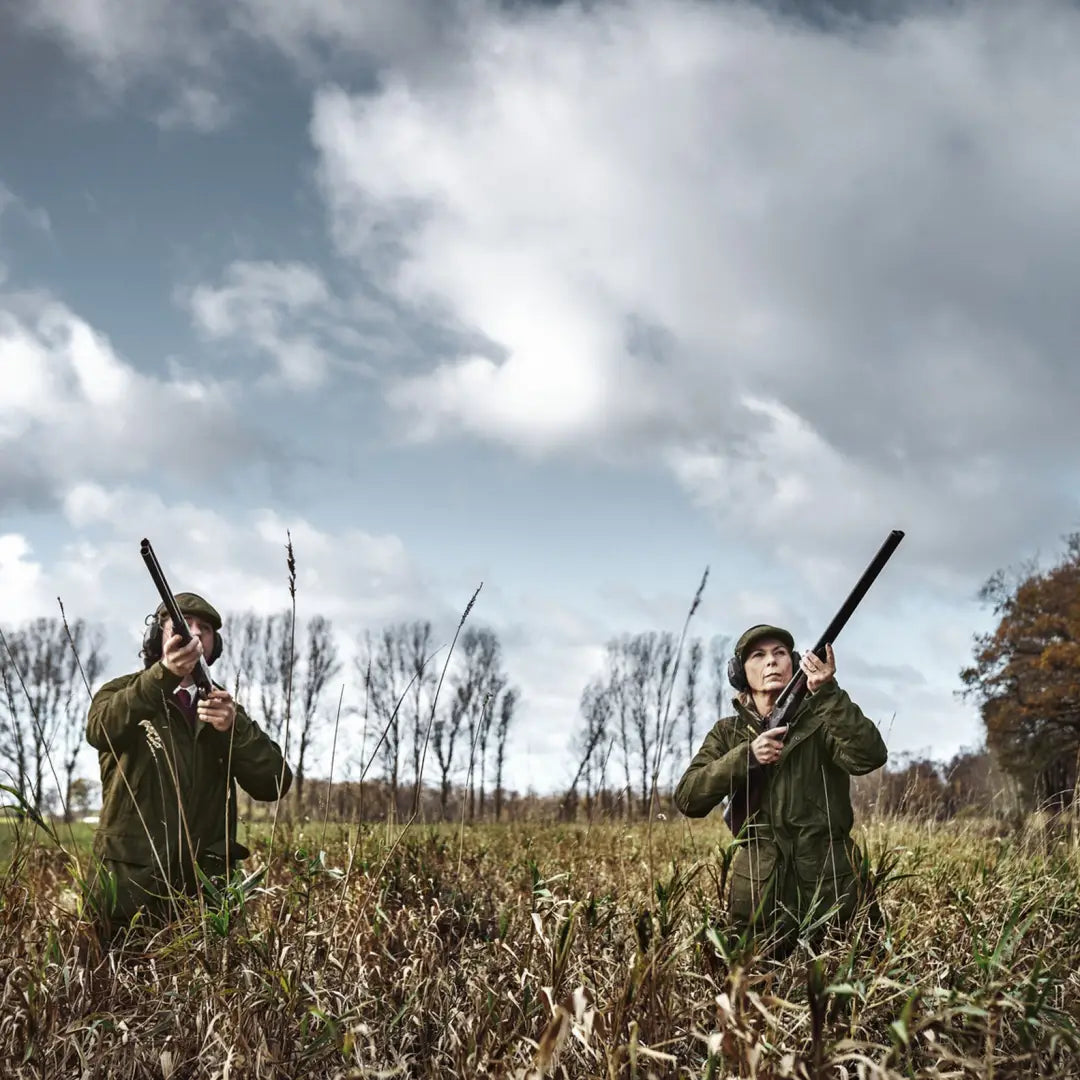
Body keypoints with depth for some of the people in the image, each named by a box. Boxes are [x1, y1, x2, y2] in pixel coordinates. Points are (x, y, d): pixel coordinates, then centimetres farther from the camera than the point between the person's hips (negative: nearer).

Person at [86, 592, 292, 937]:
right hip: (131, 886, -2)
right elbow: (100, 731, -20)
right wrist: (163, 675, -36)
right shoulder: (121, 694, 5)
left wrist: (235, 727, -18)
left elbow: (274, 784, 1)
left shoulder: (224, 707, 14)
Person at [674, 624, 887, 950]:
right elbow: (687, 798, -6)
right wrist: (746, 756, -18)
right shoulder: (729, 732, 7)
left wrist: (828, 693, -29)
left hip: (827, 886, -1)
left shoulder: (820, 719, 0)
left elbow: (870, 756, -20)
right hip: (758, 891, 1)